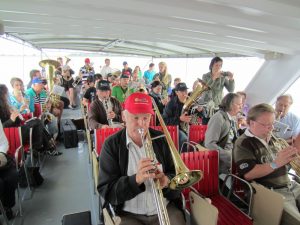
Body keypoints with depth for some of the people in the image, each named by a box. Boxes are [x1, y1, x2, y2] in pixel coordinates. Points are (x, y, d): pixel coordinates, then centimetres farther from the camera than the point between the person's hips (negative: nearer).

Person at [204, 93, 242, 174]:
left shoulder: (233, 118, 9)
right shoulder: (218, 118, -15)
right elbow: (209, 144, -22)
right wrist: (229, 156, -23)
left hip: (232, 153, 8)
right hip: (220, 158, -8)